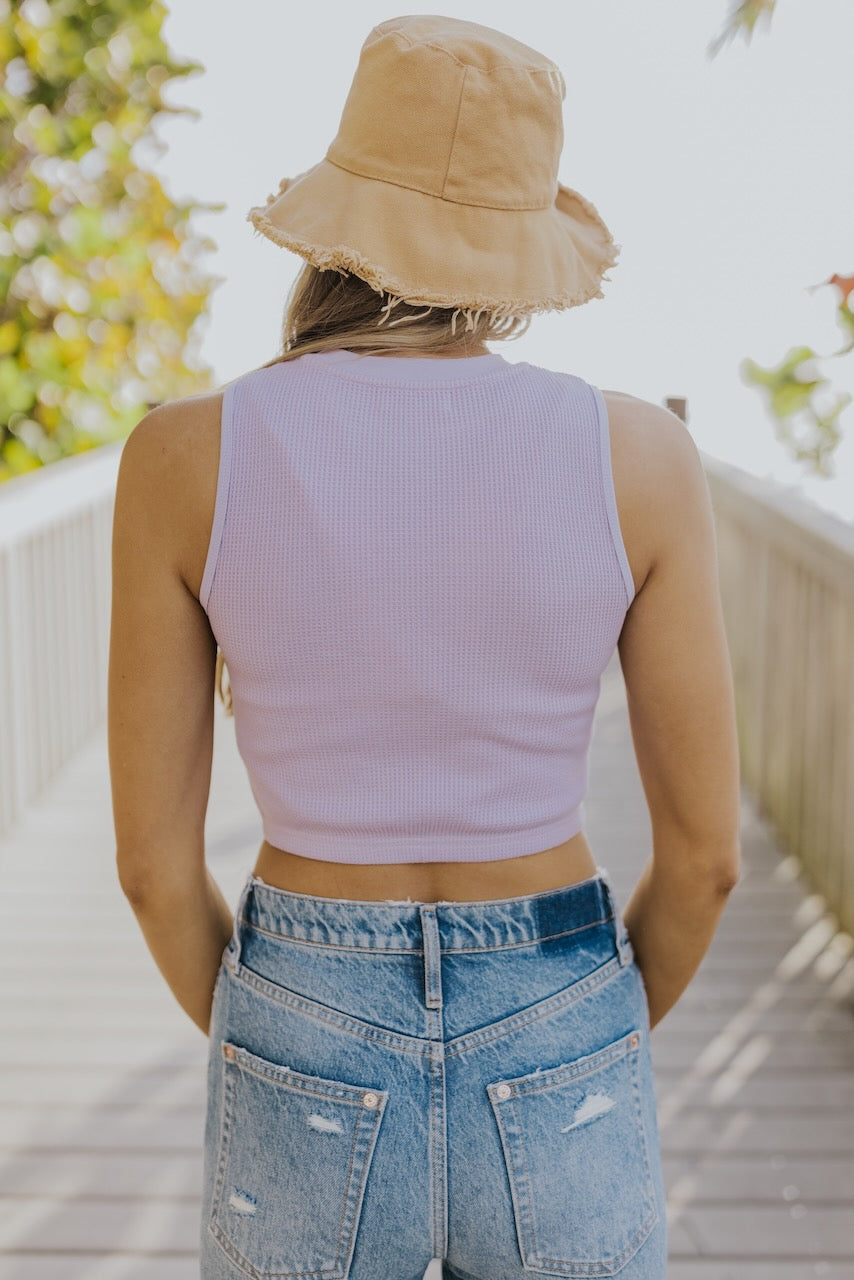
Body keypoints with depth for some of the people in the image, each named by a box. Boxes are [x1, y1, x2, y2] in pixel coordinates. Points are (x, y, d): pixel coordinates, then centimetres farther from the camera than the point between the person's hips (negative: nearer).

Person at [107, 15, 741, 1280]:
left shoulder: (185, 455, -12)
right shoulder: (639, 454, -11)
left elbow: (153, 858, -7)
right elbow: (705, 851, -6)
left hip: (312, 1098, 0)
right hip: (555, 1087, 1)